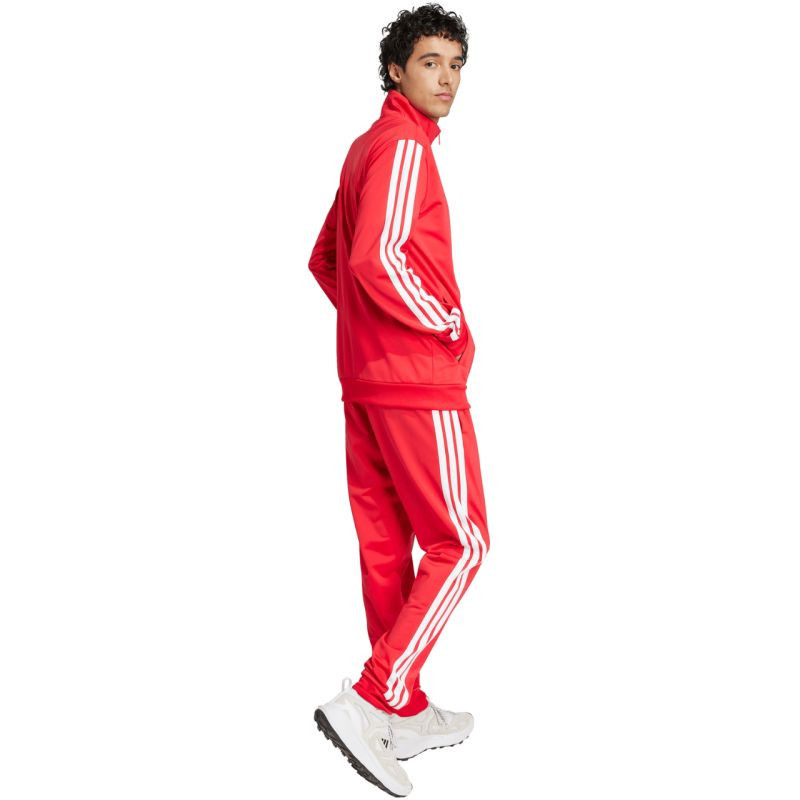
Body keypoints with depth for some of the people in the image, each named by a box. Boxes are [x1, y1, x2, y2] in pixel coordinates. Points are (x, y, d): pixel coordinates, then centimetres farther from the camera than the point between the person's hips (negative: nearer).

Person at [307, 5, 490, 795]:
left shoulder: (366, 148, 18)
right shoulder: (404, 147, -13)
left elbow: (324, 259, 24)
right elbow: (375, 260, -26)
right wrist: (449, 325, -13)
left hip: (364, 376, 10)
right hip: (418, 382, -9)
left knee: (386, 543, 12)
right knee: (459, 544, -2)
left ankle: (406, 713, 24)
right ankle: (369, 701, -5)